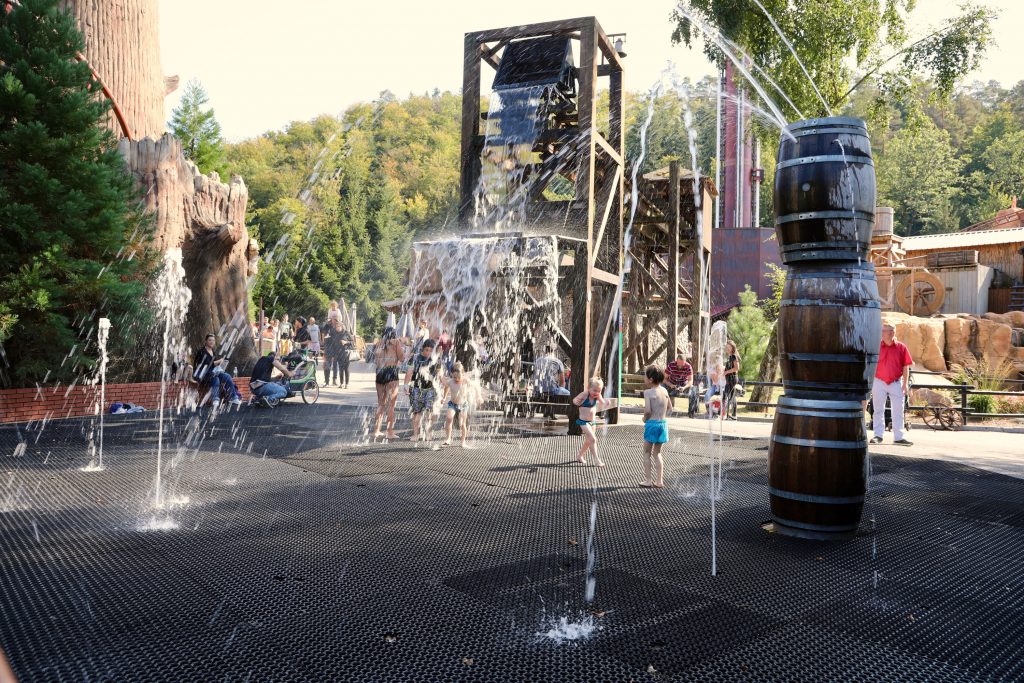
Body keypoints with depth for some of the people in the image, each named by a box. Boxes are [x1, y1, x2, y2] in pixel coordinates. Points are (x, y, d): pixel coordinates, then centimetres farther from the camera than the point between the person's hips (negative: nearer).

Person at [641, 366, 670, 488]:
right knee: (657, 453, 17)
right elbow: (669, 406, 16)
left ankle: (648, 481, 10)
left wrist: (645, 418, -3)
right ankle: (659, 481, 16)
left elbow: (647, 410, -21)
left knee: (647, 453, 9)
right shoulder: (664, 390, 6)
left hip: (652, 424, -6)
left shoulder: (648, 392, -14)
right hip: (663, 423, 6)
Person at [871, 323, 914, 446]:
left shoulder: (901, 347, -3)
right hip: (879, 382, -1)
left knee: (898, 411, 6)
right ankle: (878, 435, 13)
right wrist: (870, 382, 0)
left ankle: (898, 437, 13)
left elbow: (906, 366, 1)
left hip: (896, 383, 1)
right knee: (878, 410, 6)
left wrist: (905, 383, -3)